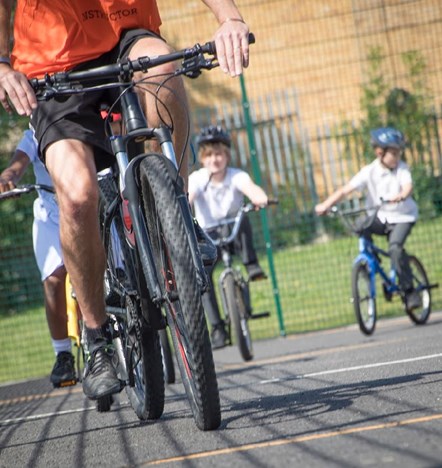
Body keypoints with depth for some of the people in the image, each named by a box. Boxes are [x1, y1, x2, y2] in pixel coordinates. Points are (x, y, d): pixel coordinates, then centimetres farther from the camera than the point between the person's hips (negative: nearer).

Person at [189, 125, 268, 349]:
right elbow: (187, 199, -31)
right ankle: (217, 328, -15)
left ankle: (251, 265, -24)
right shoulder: (197, 179, -13)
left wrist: (260, 198, -60)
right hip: (208, 235, 1)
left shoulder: (236, 176, -15)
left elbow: (250, 187, -37)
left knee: (242, 220, -35)